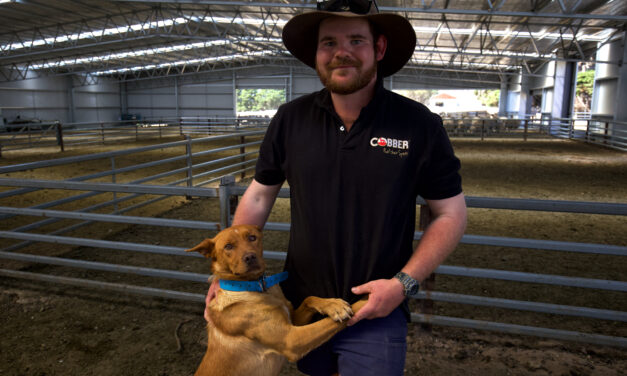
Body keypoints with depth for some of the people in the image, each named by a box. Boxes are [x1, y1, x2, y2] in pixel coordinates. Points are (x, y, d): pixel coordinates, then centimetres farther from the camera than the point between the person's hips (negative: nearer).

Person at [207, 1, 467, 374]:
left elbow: (451, 215, -6)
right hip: (301, 305, 4)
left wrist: (404, 283, -16)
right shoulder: (291, 119, -5)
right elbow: (259, 196, 4)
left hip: (377, 313, -3)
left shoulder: (420, 125, -12)